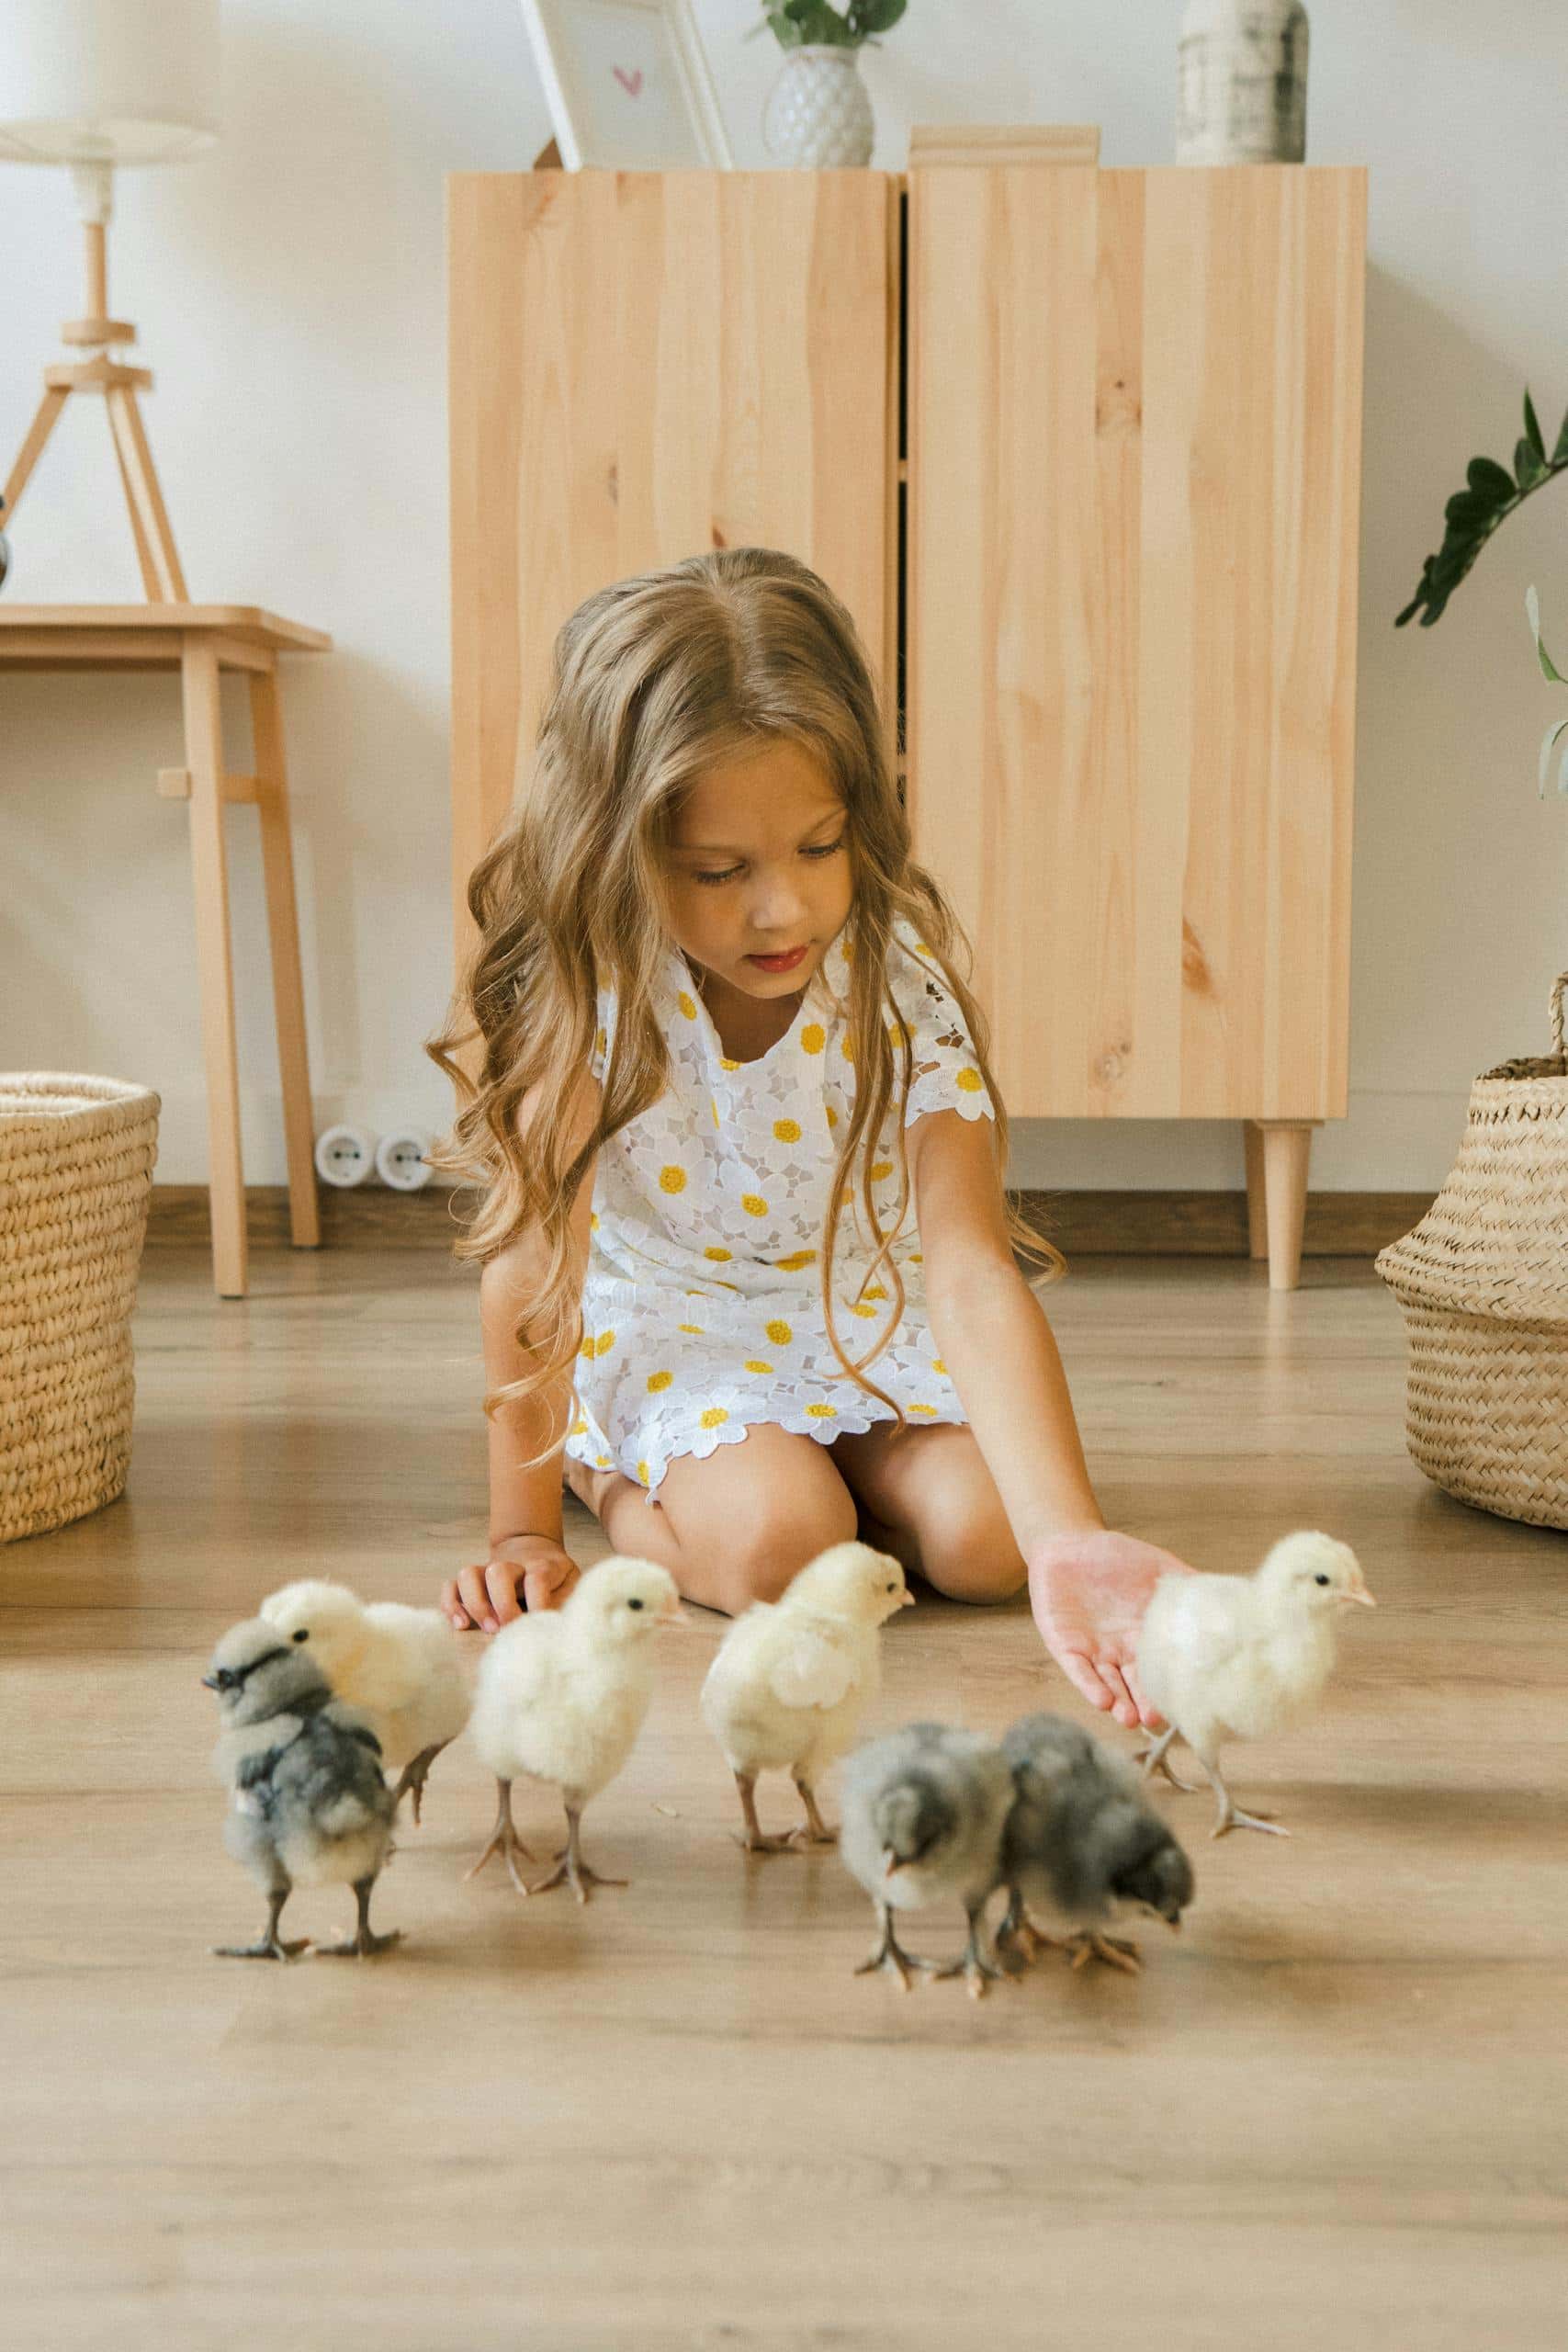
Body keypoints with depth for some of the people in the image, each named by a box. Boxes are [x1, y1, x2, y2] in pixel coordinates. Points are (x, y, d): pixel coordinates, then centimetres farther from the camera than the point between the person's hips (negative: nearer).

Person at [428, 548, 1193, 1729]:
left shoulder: (899, 978, -26)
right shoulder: (577, 977, -28)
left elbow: (972, 1272, -35)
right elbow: (535, 1250, -21)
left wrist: (1069, 1537, -49)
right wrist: (523, 1528, -18)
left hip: (862, 1316, 2)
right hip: (662, 1327, -2)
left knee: (983, 1534, -19)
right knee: (773, 1541, -27)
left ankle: (824, 1453, 14)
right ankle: (611, 1478, 7)